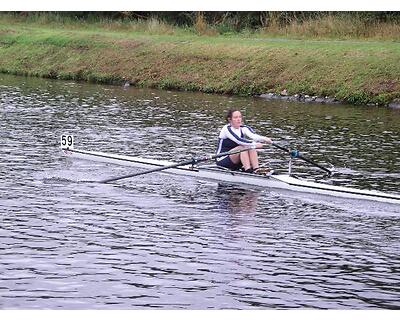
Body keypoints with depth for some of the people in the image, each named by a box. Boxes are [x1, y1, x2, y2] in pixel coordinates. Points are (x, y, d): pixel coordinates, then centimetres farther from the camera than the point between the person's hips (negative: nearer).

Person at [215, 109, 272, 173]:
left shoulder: (243, 128, 3)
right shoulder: (226, 129, -16)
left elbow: (253, 136, -17)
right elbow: (238, 140, -30)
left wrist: (264, 139, -37)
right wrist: (254, 144, -38)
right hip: (222, 160, -6)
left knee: (251, 147, -17)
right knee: (244, 147, -27)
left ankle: (256, 170, -29)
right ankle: (248, 171, -36)